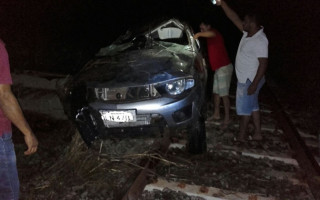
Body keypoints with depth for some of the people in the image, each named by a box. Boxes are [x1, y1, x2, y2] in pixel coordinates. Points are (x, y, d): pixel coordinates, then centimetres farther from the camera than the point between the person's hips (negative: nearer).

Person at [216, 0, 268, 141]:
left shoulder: (260, 41, -22)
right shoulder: (248, 33, 3)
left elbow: (263, 64, -25)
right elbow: (234, 18, 7)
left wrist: (254, 84, -27)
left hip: (250, 80, -9)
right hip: (244, 78, 9)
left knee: (244, 107, 2)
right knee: (252, 106, 15)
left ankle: (242, 135, 16)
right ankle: (257, 133, 26)